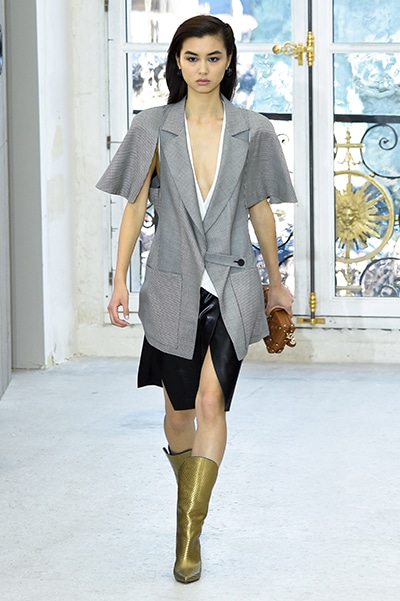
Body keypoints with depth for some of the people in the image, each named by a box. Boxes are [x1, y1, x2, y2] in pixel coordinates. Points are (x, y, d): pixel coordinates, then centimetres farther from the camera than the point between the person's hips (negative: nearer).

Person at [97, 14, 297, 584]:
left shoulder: (252, 131, 3)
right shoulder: (153, 128, 2)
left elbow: (261, 208, 11)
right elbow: (135, 205, 3)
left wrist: (276, 282, 18)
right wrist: (119, 281, -2)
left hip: (232, 284, -1)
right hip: (173, 284, 1)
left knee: (211, 401, -16)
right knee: (179, 410, 10)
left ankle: (190, 534, -14)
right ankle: (189, 490, 39)